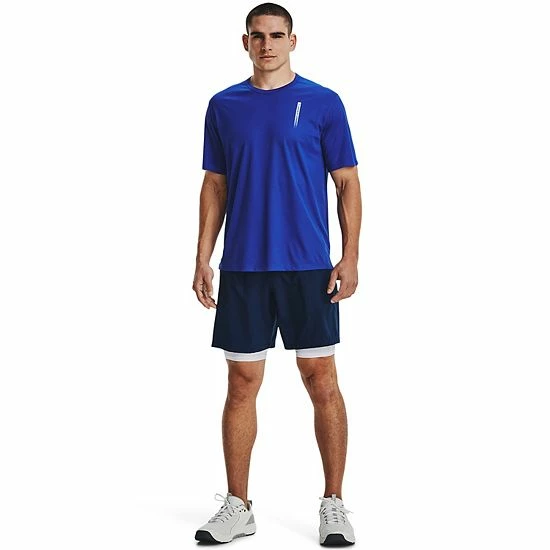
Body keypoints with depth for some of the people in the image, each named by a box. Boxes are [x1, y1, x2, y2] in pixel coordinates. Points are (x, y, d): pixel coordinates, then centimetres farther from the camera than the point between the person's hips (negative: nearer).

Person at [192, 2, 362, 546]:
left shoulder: (323, 103, 1)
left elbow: (347, 182, 1)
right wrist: (203, 258, 4)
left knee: (321, 382, 1)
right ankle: (237, 506, 17)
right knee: (242, 385, 6)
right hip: (242, 268, 2)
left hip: (309, 267, -2)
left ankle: (333, 503, 12)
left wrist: (350, 257, -8)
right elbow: (215, 185, 12)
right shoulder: (224, 106, 9)